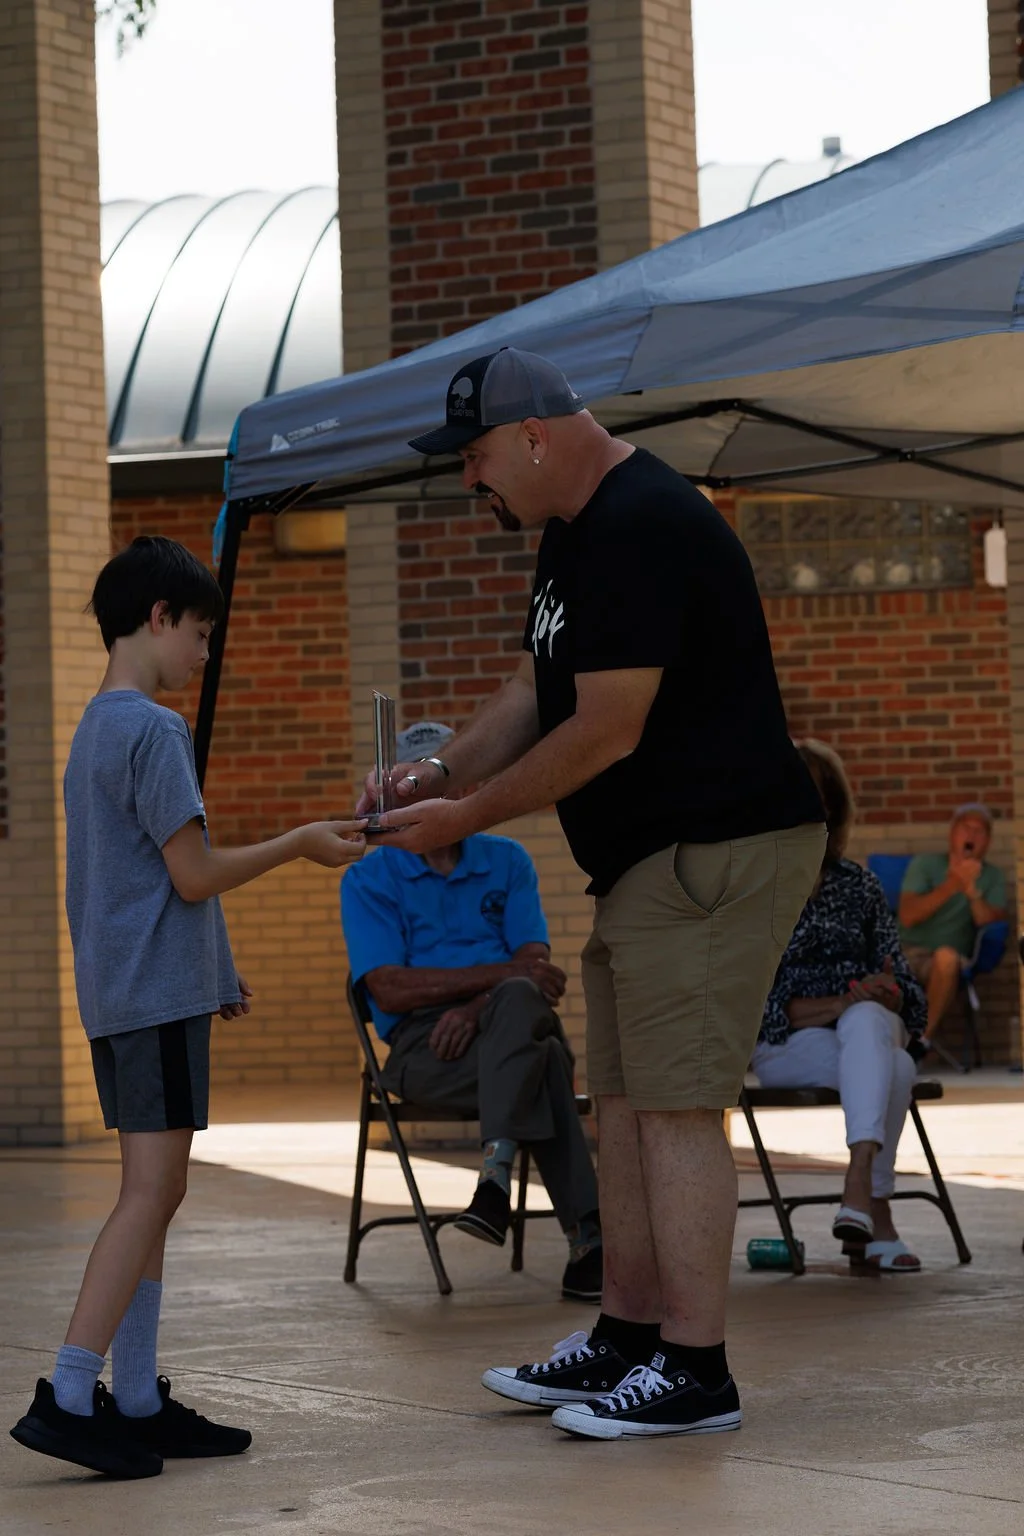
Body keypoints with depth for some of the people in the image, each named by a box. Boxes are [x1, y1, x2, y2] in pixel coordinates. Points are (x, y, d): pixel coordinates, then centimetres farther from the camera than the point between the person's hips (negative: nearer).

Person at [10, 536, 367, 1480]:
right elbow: (195, 873, -15)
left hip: (119, 993, 10)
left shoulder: (95, 729, 17)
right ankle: (67, 1400, -14)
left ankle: (139, 1403, 11)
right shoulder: (153, 731, -13)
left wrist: (214, 971, 25)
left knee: (154, 1195, 10)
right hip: (158, 994, -10)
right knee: (152, 1192, -10)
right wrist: (299, 845, -3)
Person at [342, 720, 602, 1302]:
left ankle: (498, 1172, -49)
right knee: (543, 1060, -36)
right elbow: (390, 990, -4)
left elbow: (535, 964, 5)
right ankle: (588, 1236, -43)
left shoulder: (507, 861, 19)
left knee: (518, 1001, -39)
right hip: (422, 1046, -2)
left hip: (519, 1026, 2)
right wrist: (496, 974, -15)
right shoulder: (370, 880, 11)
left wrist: (480, 1004, -18)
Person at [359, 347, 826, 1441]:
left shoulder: (641, 530, -20)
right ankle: (627, 1338, 20)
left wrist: (465, 817, -12)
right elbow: (536, 689, 22)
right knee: (622, 1098, 12)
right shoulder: (577, 534, 15)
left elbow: (606, 734, -21)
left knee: (675, 1104, -10)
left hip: (718, 850, -11)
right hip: (647, 861, 11)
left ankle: (693, 1370, -6)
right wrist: (441, 770, 6)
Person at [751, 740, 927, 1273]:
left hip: (871, 1027, 3)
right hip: (785, 1046, -3)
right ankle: (877, 1221, -38)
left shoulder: (858, 884, 14)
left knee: (865, 1020, -37)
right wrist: (835, 1004, -21)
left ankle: (859, 1187, -49)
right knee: (895, 1069, -34)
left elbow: (901, 985, 9)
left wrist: (882, 997, -16)